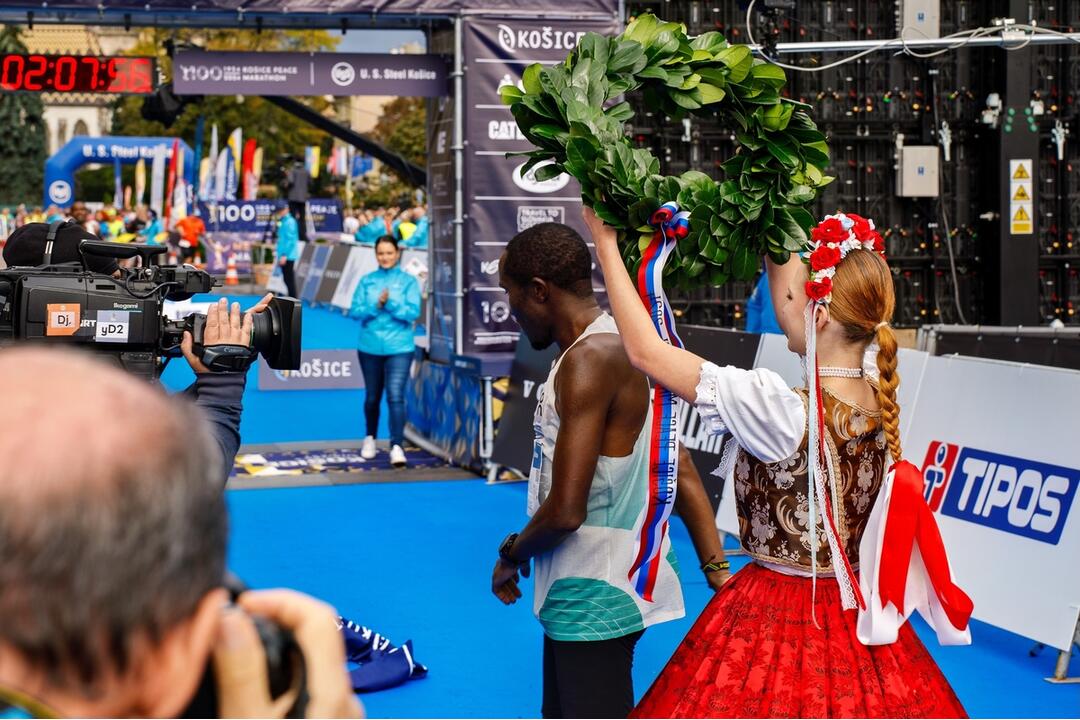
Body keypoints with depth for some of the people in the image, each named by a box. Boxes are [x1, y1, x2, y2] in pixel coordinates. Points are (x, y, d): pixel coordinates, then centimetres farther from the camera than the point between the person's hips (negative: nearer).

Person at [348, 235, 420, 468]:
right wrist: (376, 305, -17)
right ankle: (370, 438, 36)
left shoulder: (408, 281, 0)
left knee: (396, 396, -15)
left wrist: (390, 304, -21)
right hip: (370, 347, 3)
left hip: (399, 347, -3)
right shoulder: (367, 281, 6)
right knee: (372, 397, 15)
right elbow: (355, 311, -2)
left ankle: (397, 446, -17)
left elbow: (412, 313, -9)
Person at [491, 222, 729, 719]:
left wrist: (512, 555, -5)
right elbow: (683, 475, 11)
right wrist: (718, 571, 9)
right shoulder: (622, 350, 11)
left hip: (595, 599, -10)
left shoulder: (589, 361, -20)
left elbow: (565, 510, -24)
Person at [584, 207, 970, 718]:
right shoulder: (881, 401, -5)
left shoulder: (784, 412, -23)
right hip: (855, 614, 6)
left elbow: (645, 351, -17)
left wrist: (606, 245, -7)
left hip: (775, 617, -6)